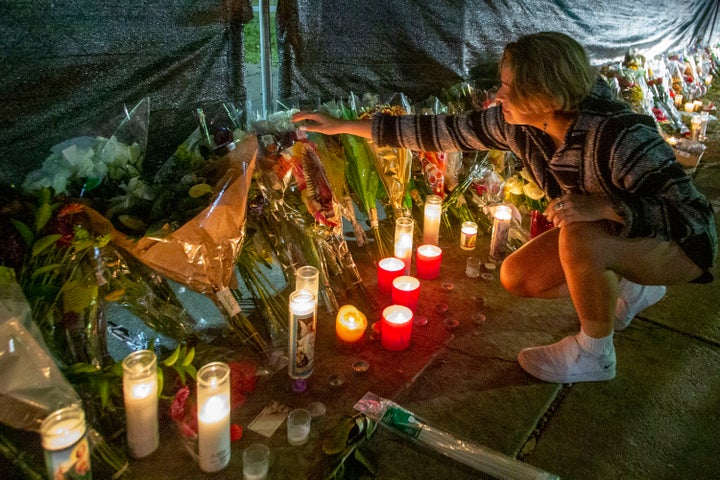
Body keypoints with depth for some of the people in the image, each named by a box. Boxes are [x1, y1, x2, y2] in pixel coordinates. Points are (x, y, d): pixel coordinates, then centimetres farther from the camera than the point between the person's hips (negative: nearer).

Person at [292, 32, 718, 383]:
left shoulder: (619, 135, -36)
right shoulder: (515, 124, -17)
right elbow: (440, 131, -11)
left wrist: (605, 207, -48)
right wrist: (343, 126, -10)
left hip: (680, 244, -7)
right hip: (606, 233, 7)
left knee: (581, 239, -37)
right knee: (516, 278, -2)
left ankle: (594, 353, -7)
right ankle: (633, 290, 18)